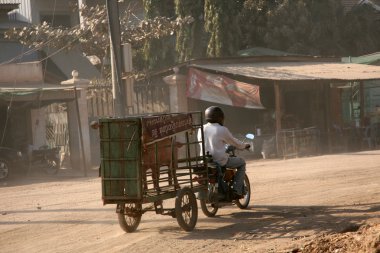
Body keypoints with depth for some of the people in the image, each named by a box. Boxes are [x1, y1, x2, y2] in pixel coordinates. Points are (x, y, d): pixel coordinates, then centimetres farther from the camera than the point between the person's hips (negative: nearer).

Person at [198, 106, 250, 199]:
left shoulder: (202, 129, 5)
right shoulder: (222, 130, -11)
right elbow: (234, 142, 0)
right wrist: (245, 145, 21)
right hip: (220, 161, -6)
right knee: (241, 162, 15)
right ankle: (237, 191, 6)